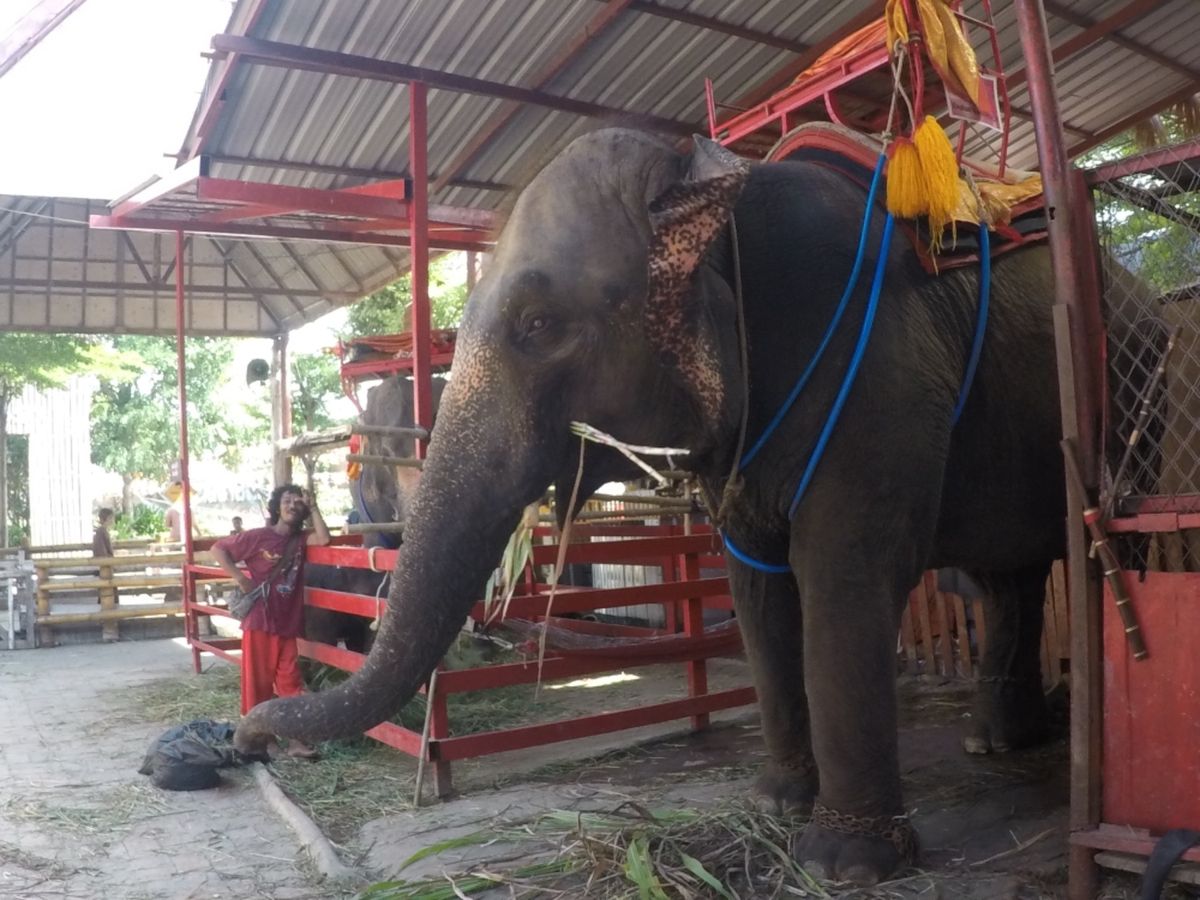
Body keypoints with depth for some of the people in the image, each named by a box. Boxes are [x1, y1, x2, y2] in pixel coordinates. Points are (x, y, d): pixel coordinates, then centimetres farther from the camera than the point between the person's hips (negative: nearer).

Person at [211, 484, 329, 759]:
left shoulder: (299, 539, 7)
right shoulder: (257, 537, -5)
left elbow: (324, 539, -11)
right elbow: (218, 549, -3)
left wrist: (312, 506, -8)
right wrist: (240, 578, -10)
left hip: (287, 624, 4)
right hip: (259, 621, -4)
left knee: (291, 683, 3)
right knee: (258, 680, 5)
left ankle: (295, 740, 6)